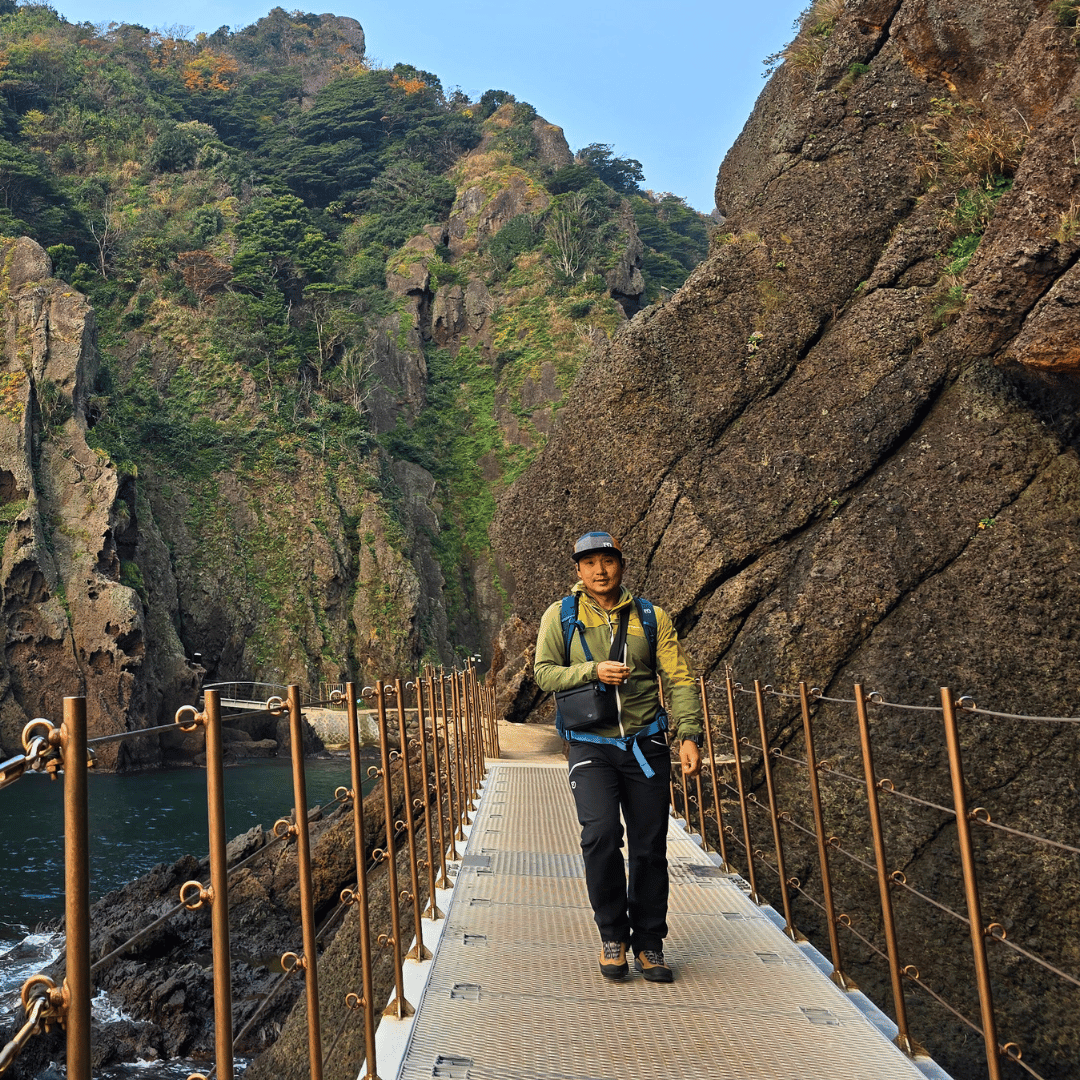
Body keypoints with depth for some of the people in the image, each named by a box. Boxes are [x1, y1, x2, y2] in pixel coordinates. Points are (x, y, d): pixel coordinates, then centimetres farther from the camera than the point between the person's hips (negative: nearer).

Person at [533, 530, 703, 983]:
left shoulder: (651, 618, 7)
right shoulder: (560, 616, 5)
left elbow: (679, 679, 4)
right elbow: (543, 672, 2)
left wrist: (688, 735, -7)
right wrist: (593, 671, -13)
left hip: (646, 746, 2)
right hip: (591, 747, -1)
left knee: (649, 848, 3)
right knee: (601, 835, -18)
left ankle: (649, 944, 21)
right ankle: (612, 934, 5)